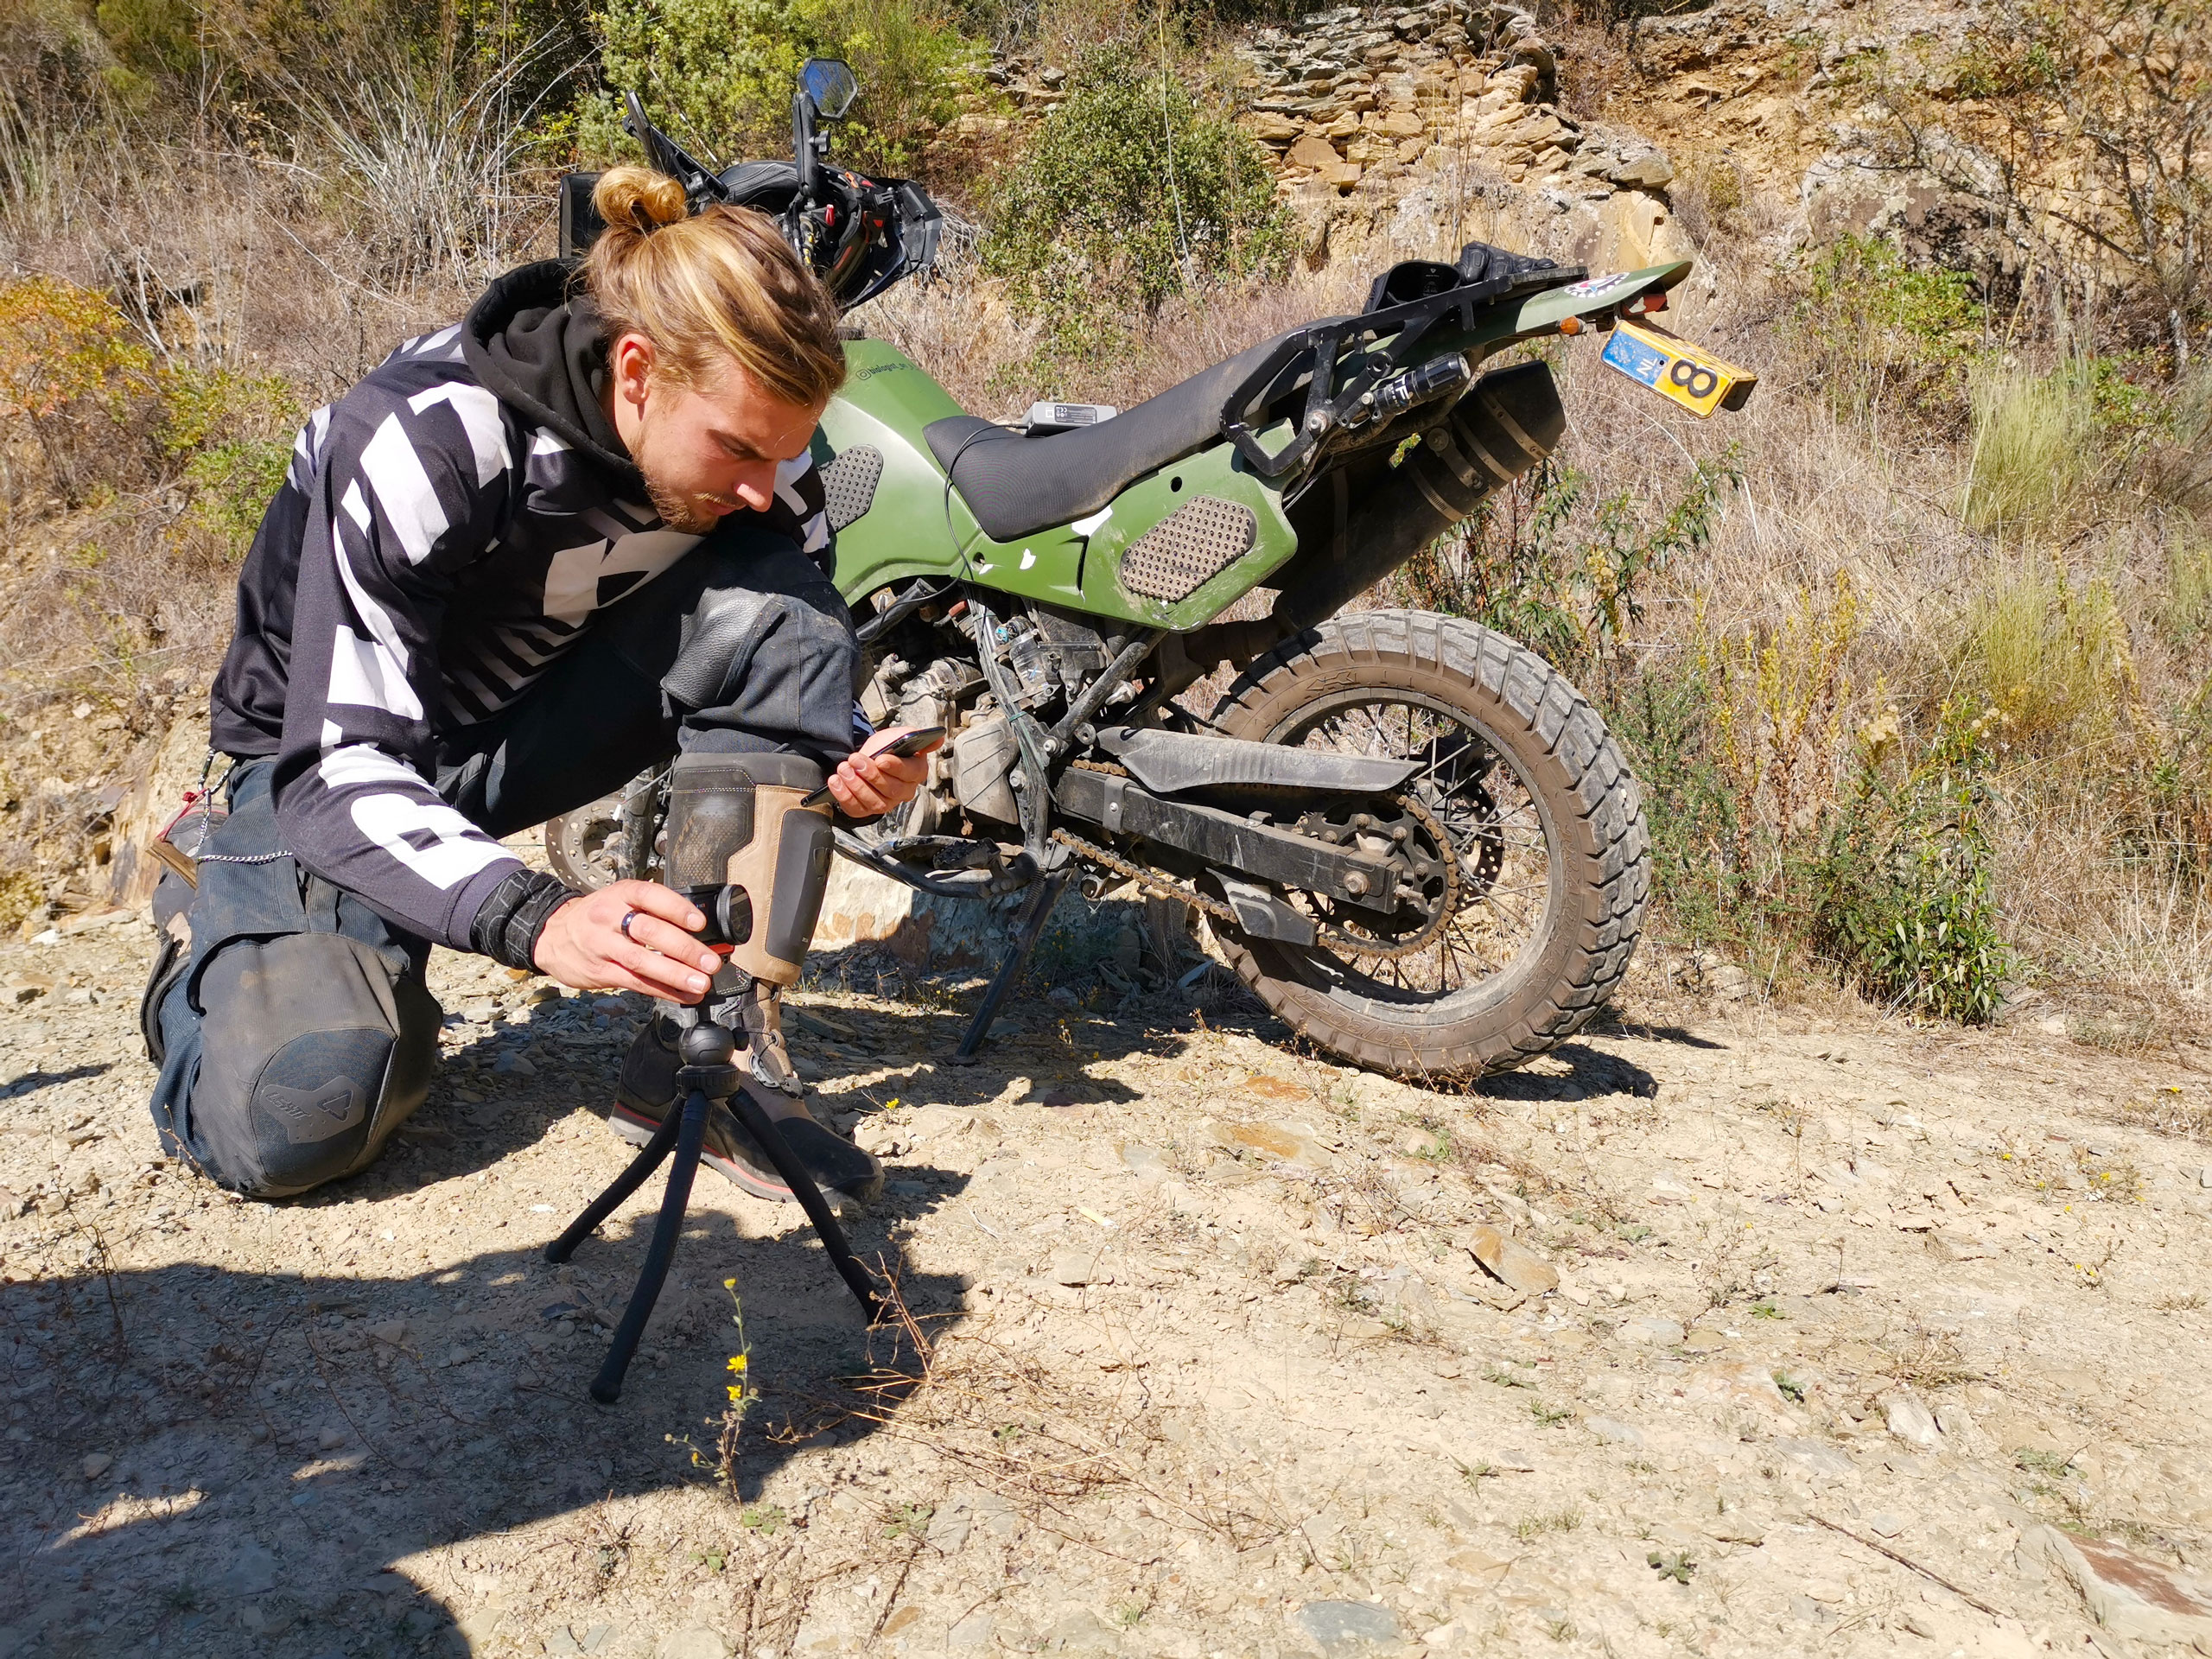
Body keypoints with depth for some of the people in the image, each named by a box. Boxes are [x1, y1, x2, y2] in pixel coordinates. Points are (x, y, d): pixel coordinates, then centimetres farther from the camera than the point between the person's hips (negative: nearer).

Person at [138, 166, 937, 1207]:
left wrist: (847, 759, -26)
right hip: (329, 744, -4)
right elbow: (340, 766, -33)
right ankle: (207, 906, 11)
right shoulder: (418, 445, -32)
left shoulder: (748, 448, -16)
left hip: (542, 716, 4)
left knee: (776, 606, -23)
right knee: (295, 1119, -24)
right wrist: (534, 918, -50)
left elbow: (793, 669, -2)